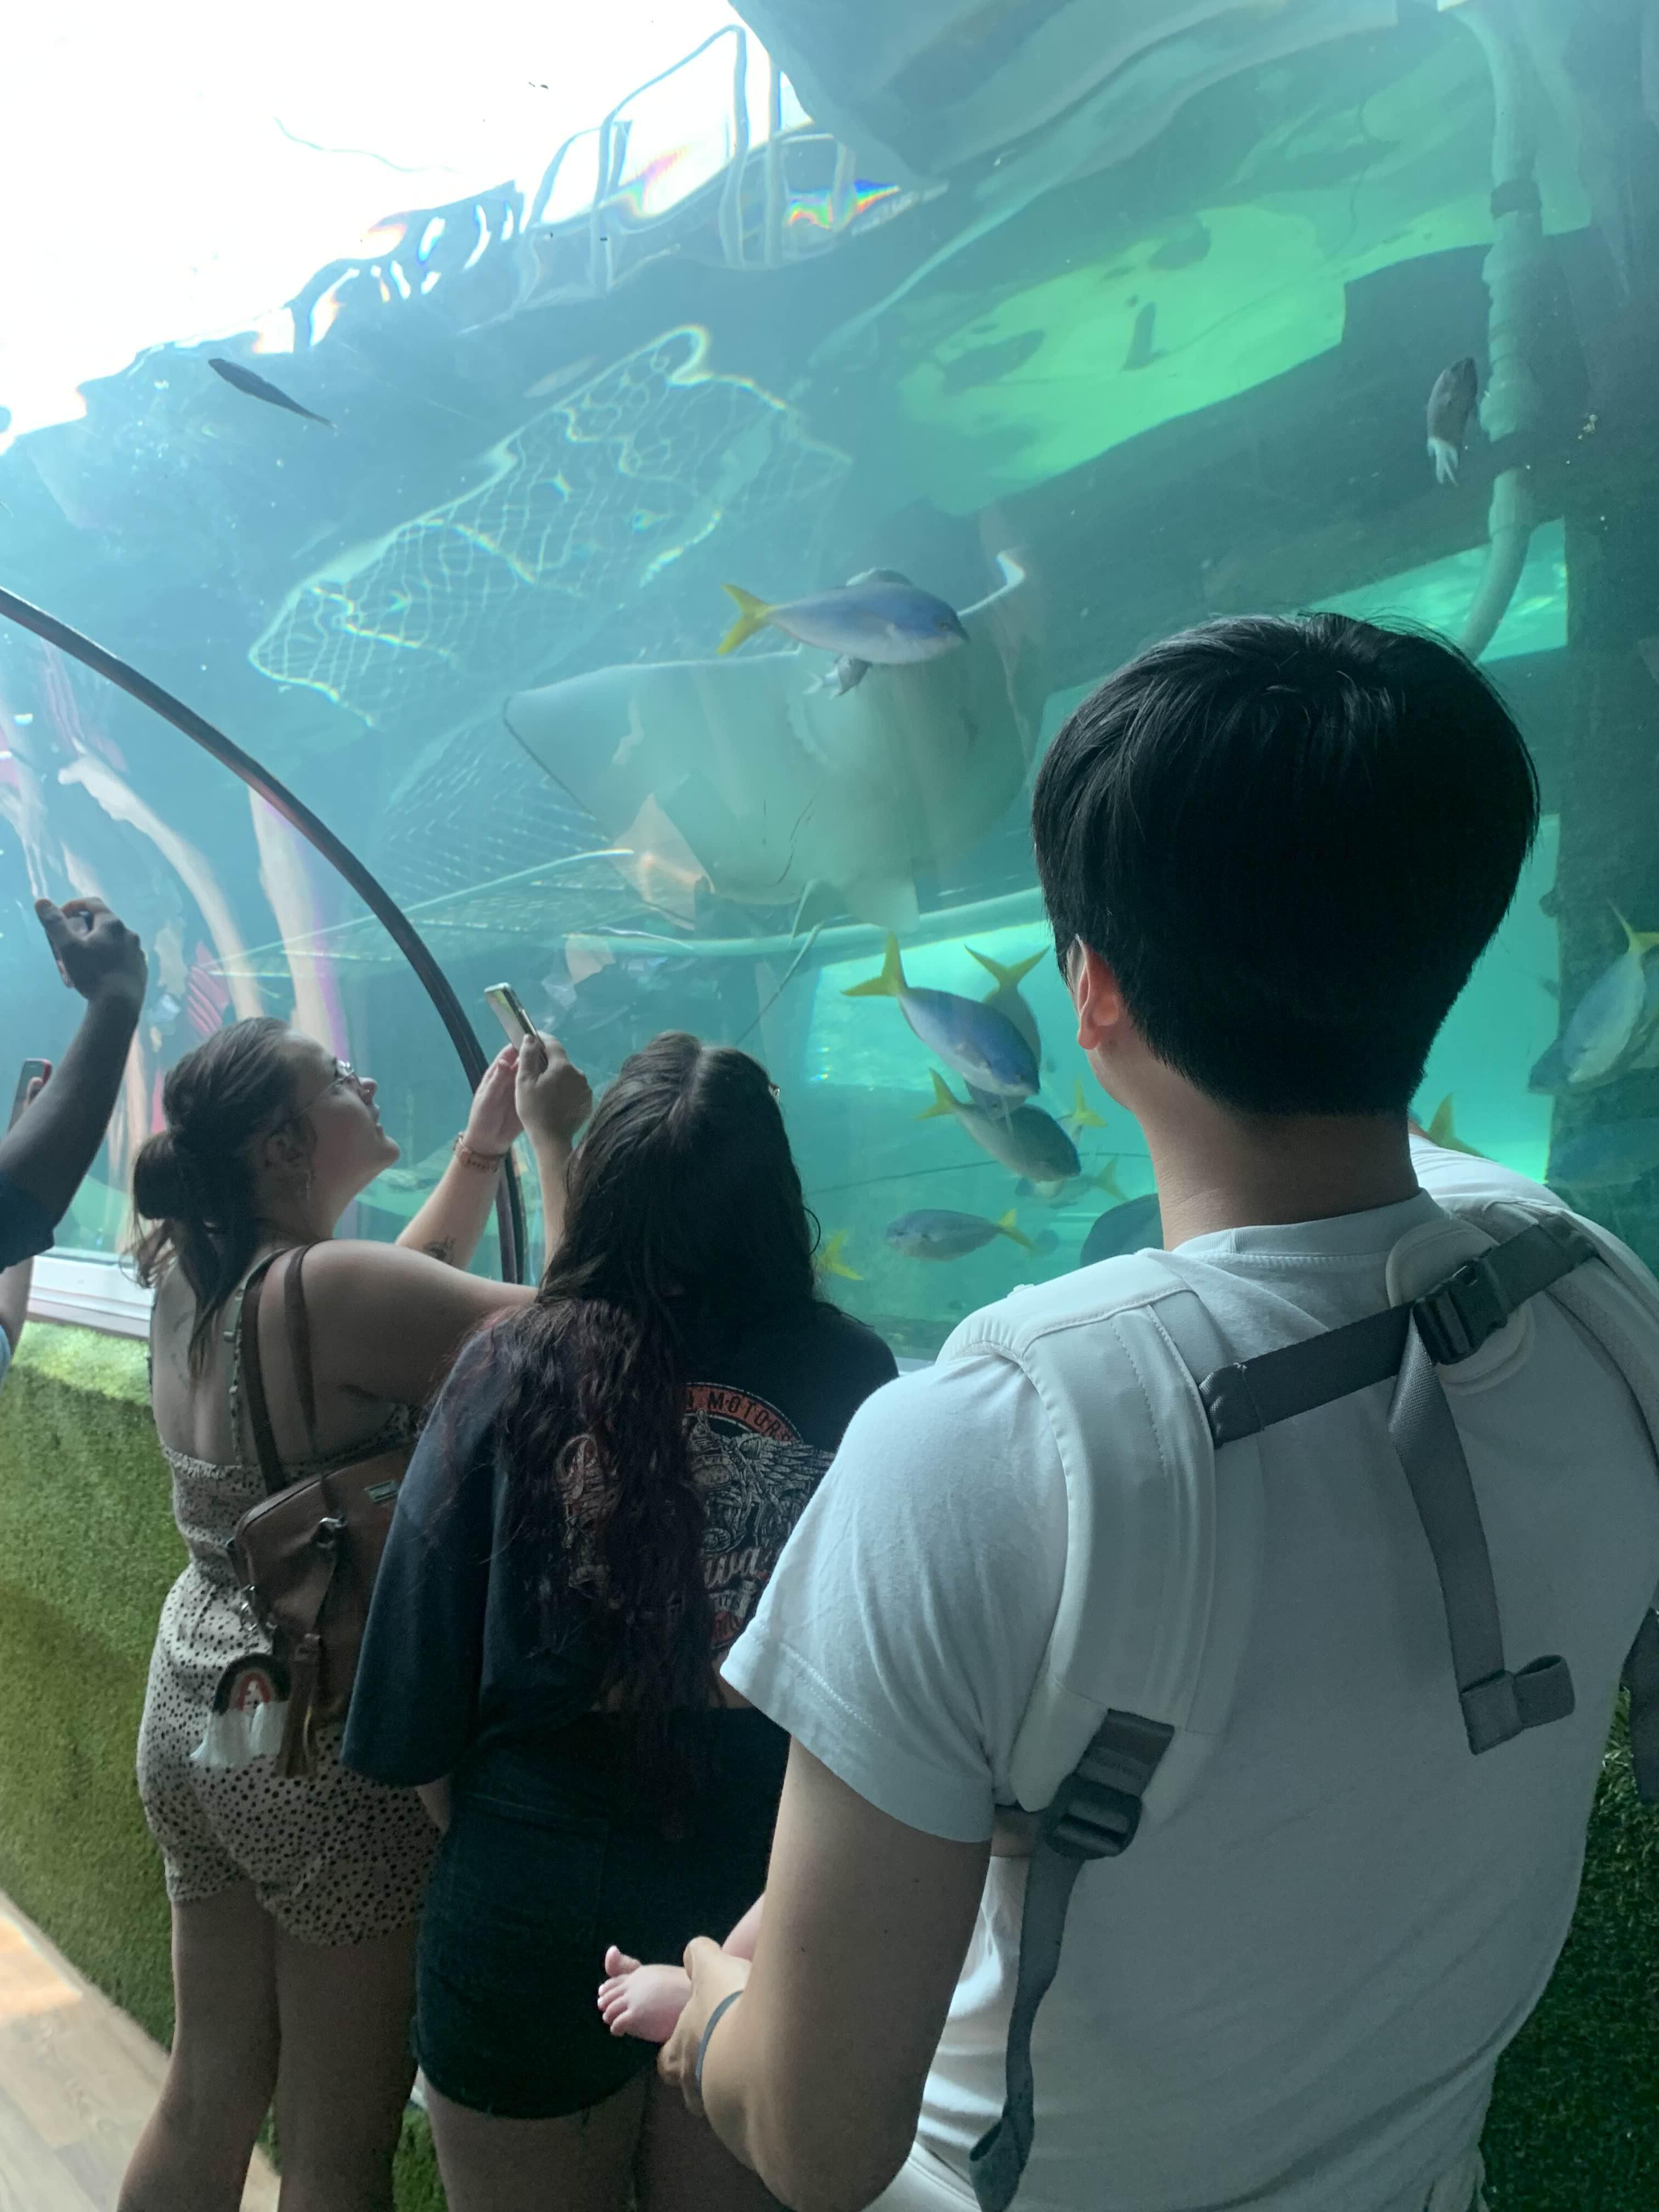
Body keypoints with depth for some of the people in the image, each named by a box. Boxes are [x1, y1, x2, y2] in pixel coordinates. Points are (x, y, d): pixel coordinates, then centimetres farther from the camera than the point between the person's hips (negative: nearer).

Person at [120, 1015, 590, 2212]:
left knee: (206, 2096, 24)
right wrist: (557, 1141, -16)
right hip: (331, 1747, -8)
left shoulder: (188, 1273, 1)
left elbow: (406, 1284, 15)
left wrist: (484, 1146, 9)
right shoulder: (329, 1285, -24)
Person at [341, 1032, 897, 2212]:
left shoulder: (512, 1368, -14)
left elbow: (416, 1677, -7)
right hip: (771, 1904, 1)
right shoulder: (852, 1375, -13)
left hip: (530, 1905, 0)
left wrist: (488, 1839, 11)